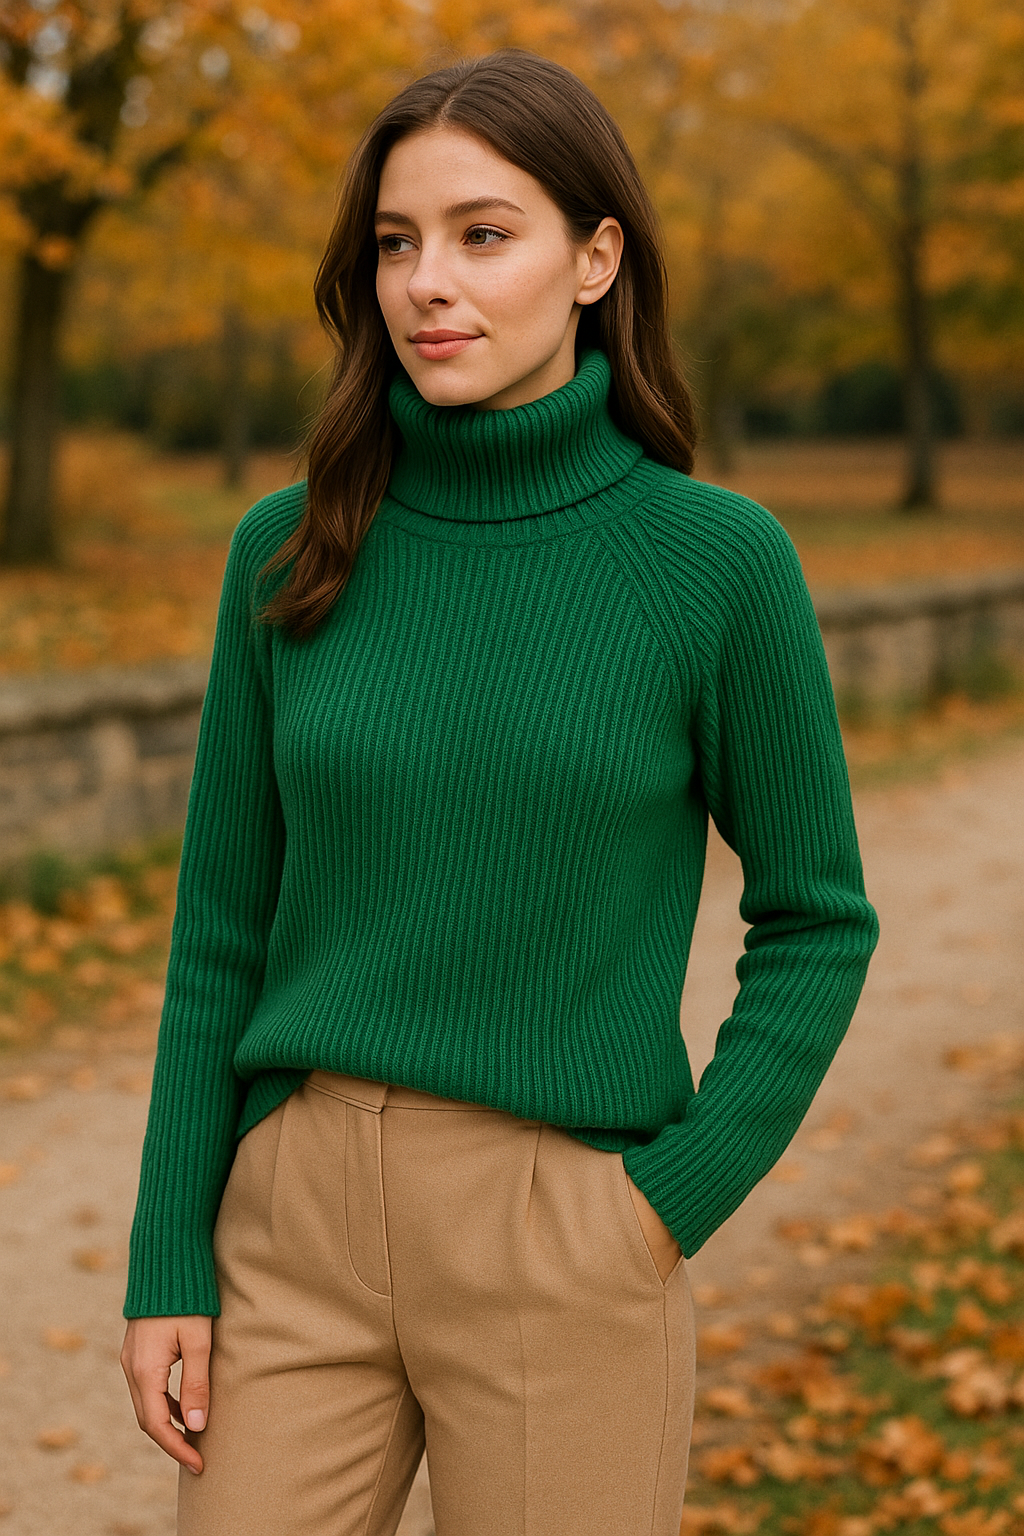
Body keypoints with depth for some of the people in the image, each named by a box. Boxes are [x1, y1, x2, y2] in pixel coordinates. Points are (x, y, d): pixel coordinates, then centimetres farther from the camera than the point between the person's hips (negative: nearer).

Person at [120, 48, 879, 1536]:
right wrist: (167, 1266, 2)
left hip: (564, 1253, -2)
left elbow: (816, 924, 1)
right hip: (296, 1233, 3)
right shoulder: (292, 550, 2)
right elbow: (225, 927, 5)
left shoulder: (720, 561, -7)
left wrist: (672, 1202, -8)